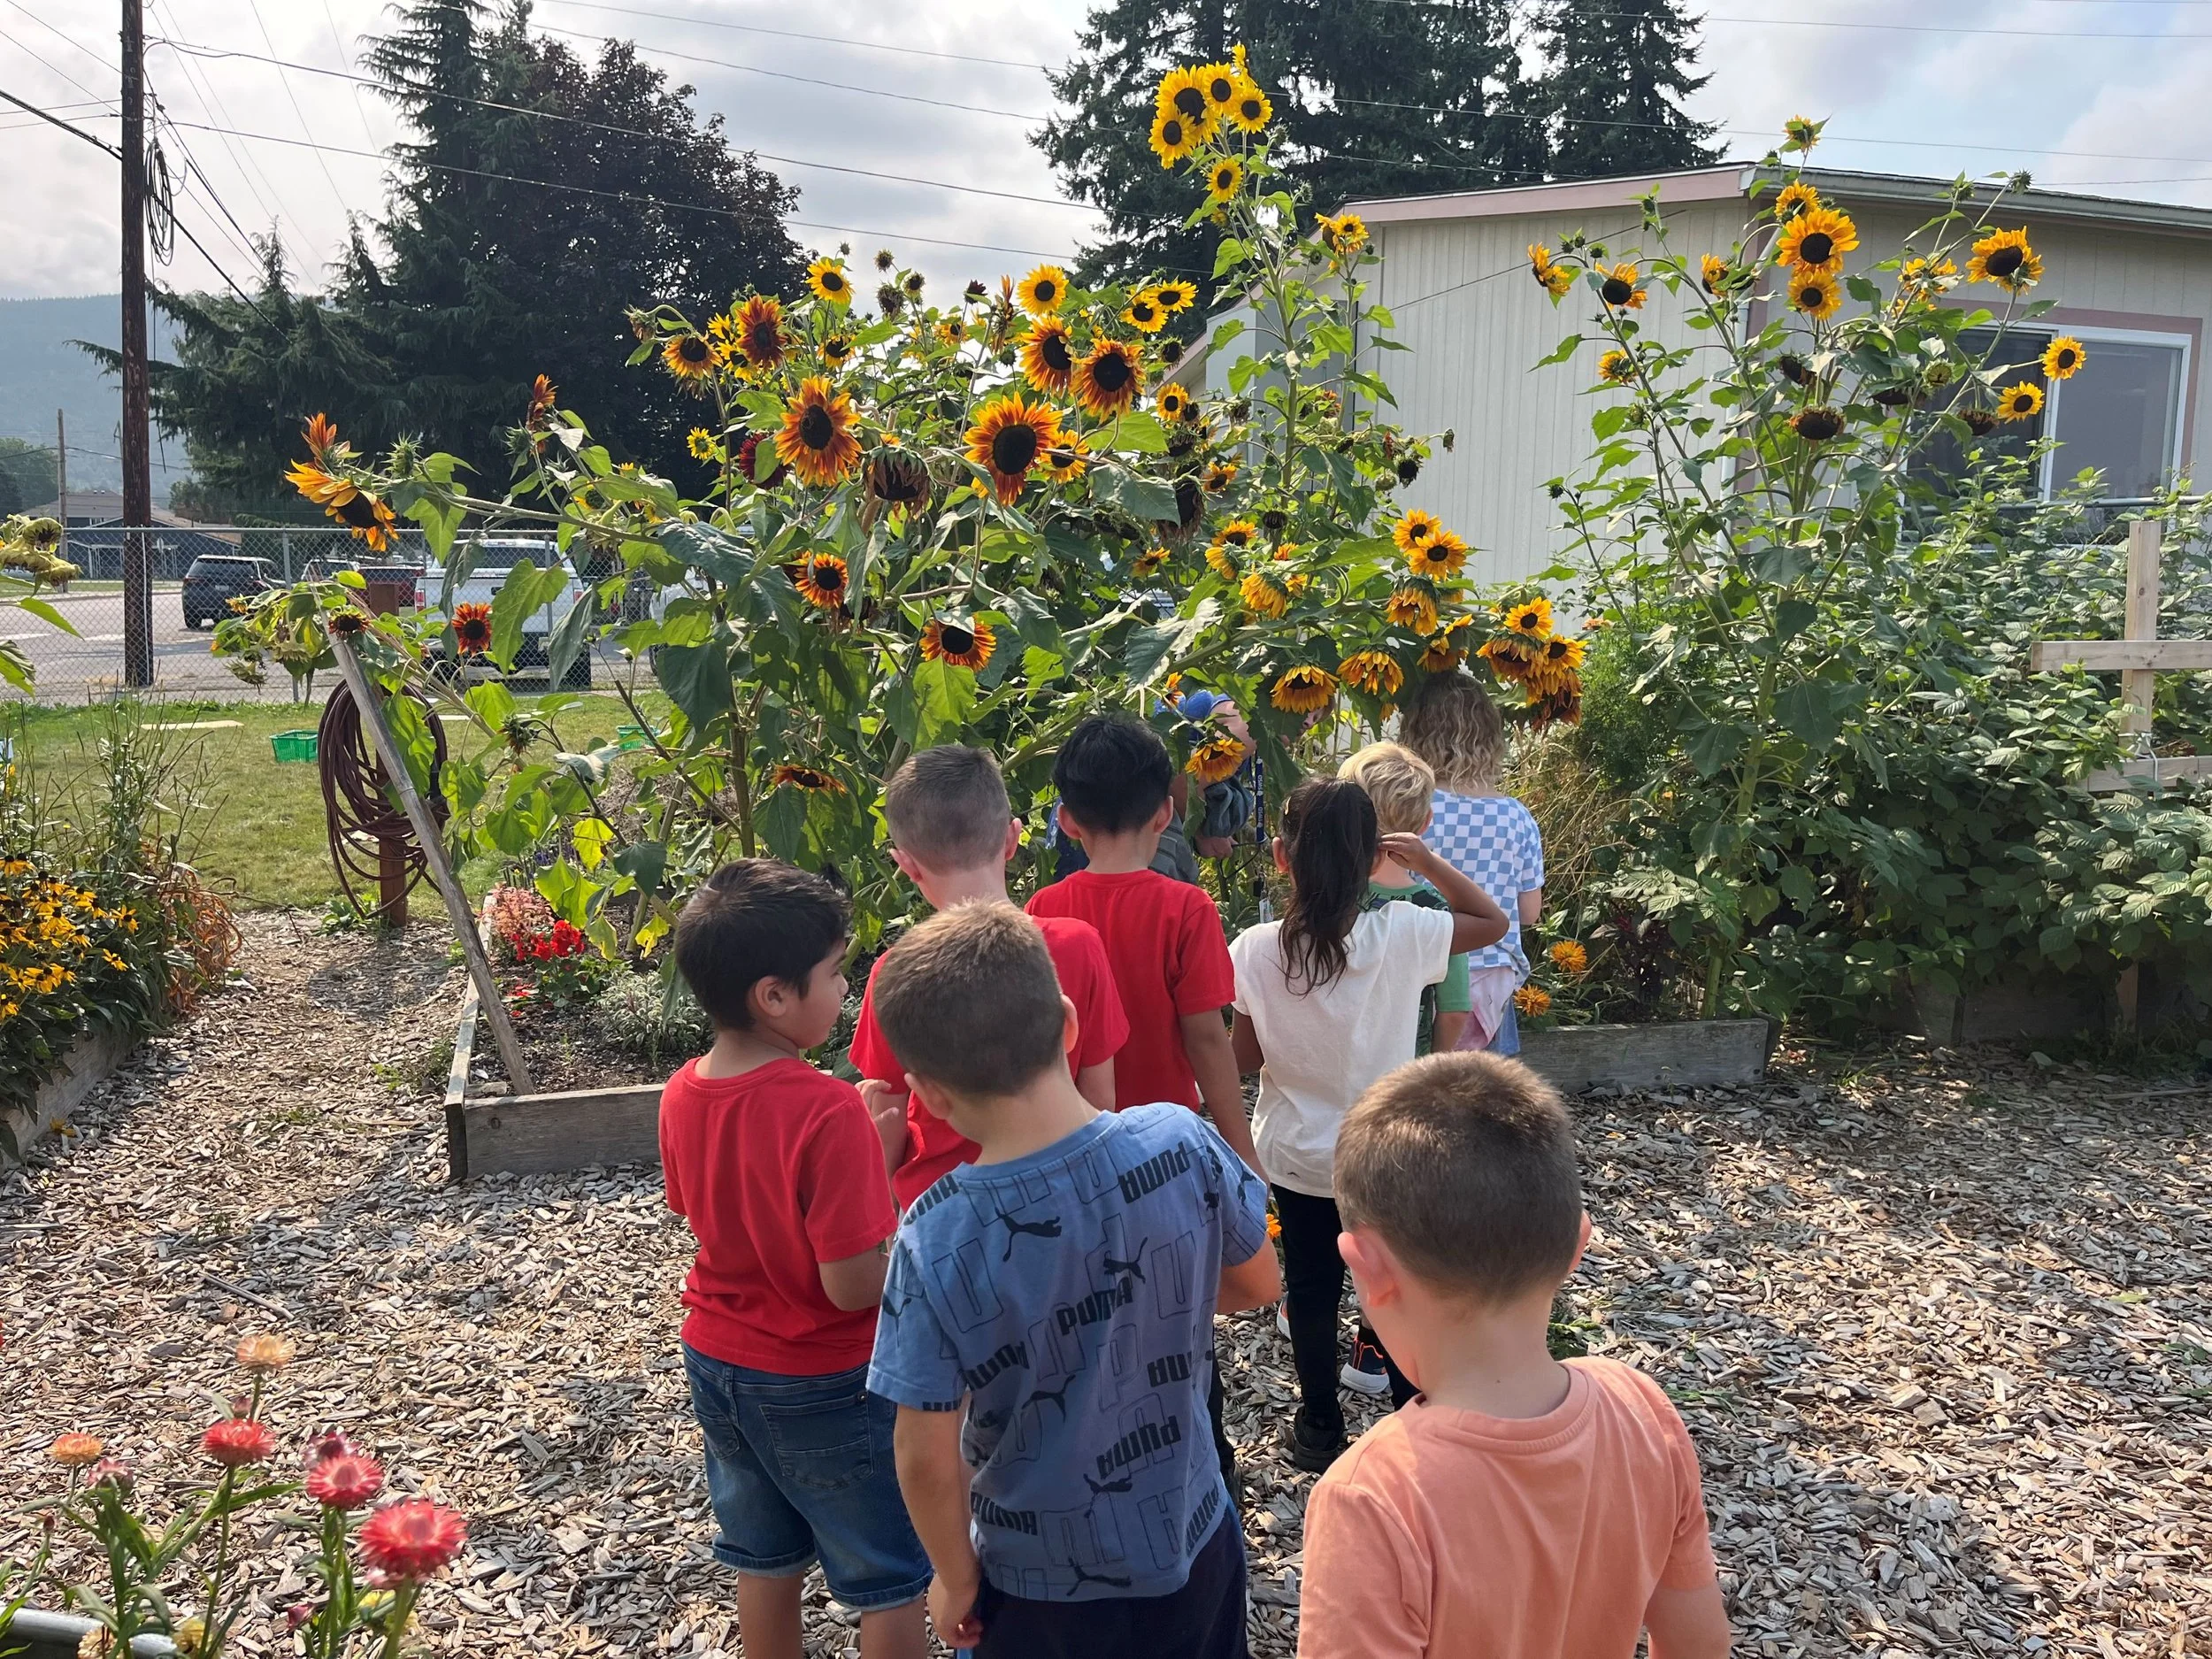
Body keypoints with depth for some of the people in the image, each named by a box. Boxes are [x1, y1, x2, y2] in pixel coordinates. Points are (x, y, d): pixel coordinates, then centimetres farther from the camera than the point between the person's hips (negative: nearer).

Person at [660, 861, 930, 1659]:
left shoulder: (682, 1094, -8)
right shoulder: (827, 1111, -31)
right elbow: (854, 1285, -29)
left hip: (717, 1361, 7)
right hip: (823, 1383, -7)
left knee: (763, 1559, 26)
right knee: (889, 1579, 15)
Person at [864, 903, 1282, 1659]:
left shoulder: (937, 1241, -28)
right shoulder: (1184, 1141, -21)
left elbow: (929, 1462, -18)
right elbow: (1259, 1285, -3)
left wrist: (956, 1579, -1)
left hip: (1042, 1584, -2)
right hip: (1191, 1542, 3)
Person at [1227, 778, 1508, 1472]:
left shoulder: (1256, 950, -18)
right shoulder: (1404, 934, -20)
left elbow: (1246, 1059, -8)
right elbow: (1493, 921, -2)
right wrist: (1426, 860, -3)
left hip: (1297, 1155, 1)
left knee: (1310, 1290, 18)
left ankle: (1320, 1430, 32)